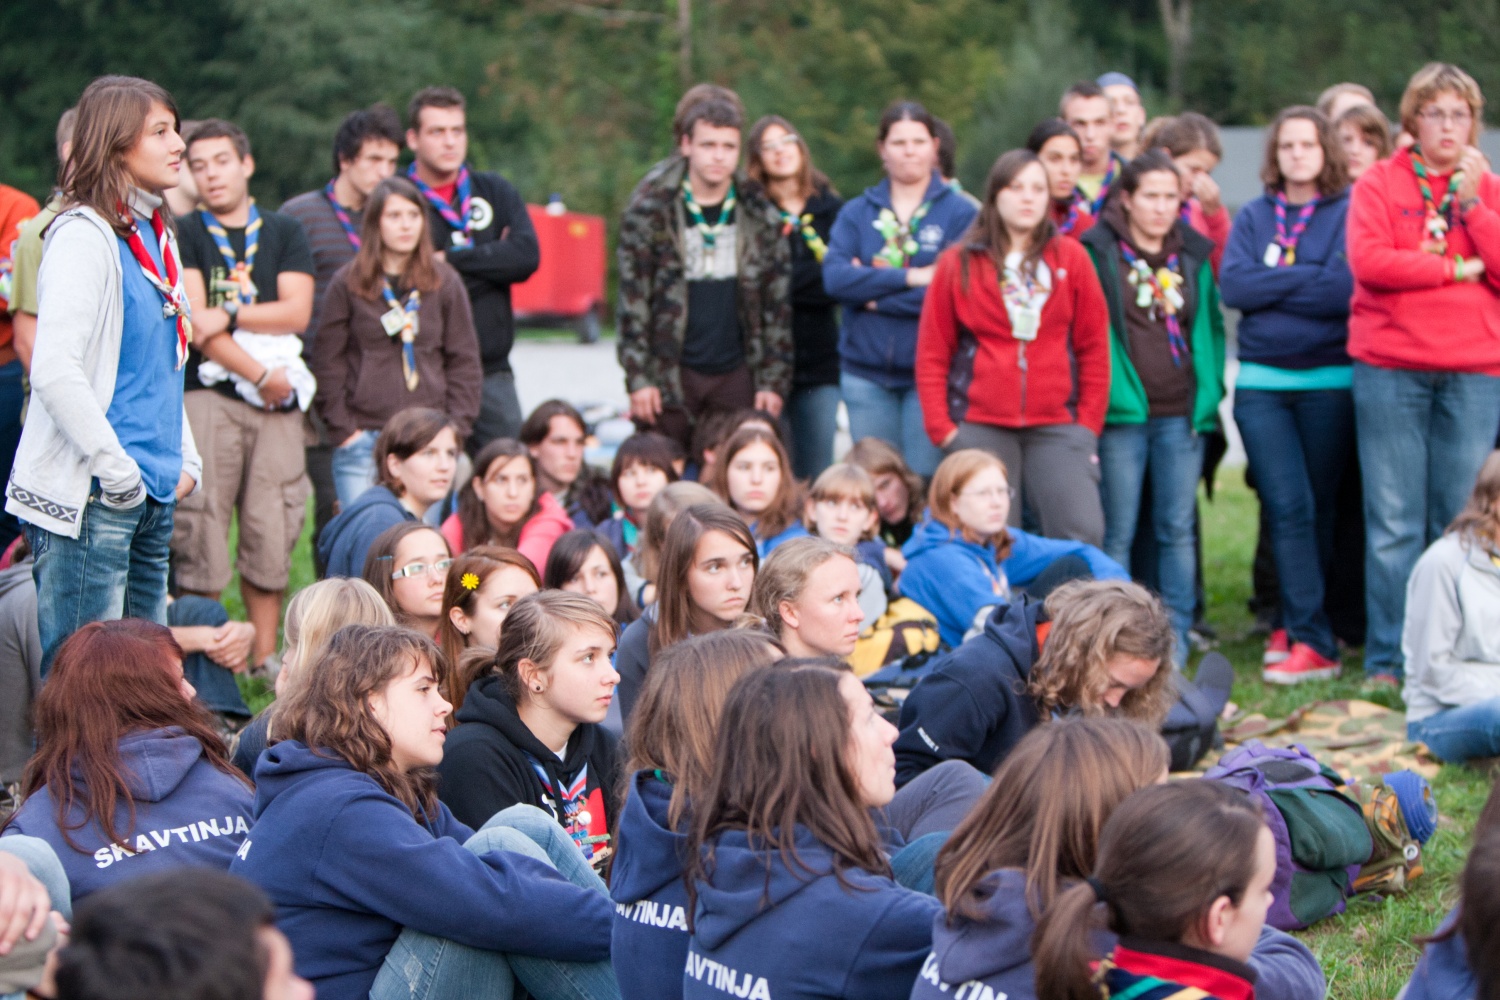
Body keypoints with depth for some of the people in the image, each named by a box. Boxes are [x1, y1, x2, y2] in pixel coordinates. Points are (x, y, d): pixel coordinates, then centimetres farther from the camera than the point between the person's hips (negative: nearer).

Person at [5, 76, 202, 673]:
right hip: (90, 496, -9)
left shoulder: (156, 237, 15)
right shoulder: (84, 235, -12)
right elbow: (54, 371, -22)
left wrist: (185, 460, 14)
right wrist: (117, 470, -19)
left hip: (155, 495, 9)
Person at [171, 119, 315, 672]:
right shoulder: (183, 234, 7)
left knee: (272, 533, 0)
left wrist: (230, 316, -7)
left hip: (279, 400, 3)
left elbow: (297, 311, 4)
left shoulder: (285, 232, 16)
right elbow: (194, 322, -4)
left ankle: (265, 659, 7)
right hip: (205, 394, -3)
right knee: (200, 529, -9)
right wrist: (260, 375, -8)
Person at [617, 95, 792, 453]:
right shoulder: (650, 209, -2)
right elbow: (632, 298, -2)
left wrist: (773, 381, 2)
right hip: (668, 373, -2)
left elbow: (778, 303, 8)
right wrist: (638, 378, -7)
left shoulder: (760, 215, 5)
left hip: (736, 376, 2)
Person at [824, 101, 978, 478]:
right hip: (865, 373, 3)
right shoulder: (856, 213, 10)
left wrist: (874, 295, -9)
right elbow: (834, 276, -6)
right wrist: (911, 278, -15)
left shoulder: (960, 213, 2)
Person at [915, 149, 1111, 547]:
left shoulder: (1071, 259, 8)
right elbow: (931, 354, 7)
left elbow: (1095, 347, 9)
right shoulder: (958, 264, 7)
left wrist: (1089, 424, 2)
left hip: (1056, 425, 1)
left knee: (1082, 534, -14)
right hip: (980, 428, 0)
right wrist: (940, 426, -2)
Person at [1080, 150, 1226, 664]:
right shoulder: (1098, 253, -2)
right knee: (1117, 533, 0)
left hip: (1181, 414, 4)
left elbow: (1210, 327, 16)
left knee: (1178, 529, 5)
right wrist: (1111, 395, -11)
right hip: (1122, 415, -4)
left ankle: (1175, 637, 11)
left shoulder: (1194, 255, 11)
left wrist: (1209, 392, 4)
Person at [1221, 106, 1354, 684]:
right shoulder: (1253, 217, 11)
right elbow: (1233, 285, -3)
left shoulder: (1350, 213, 1)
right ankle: (1315, 641, -7)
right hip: (1262, 381, 2)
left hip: (1329, 381, -2)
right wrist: (1307, 278, -8)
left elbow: (1346, 288, -14)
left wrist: (1271, 284, -8)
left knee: (1319, 509, 5)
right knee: (1288, 506, -8)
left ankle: (1297, 626, 16)